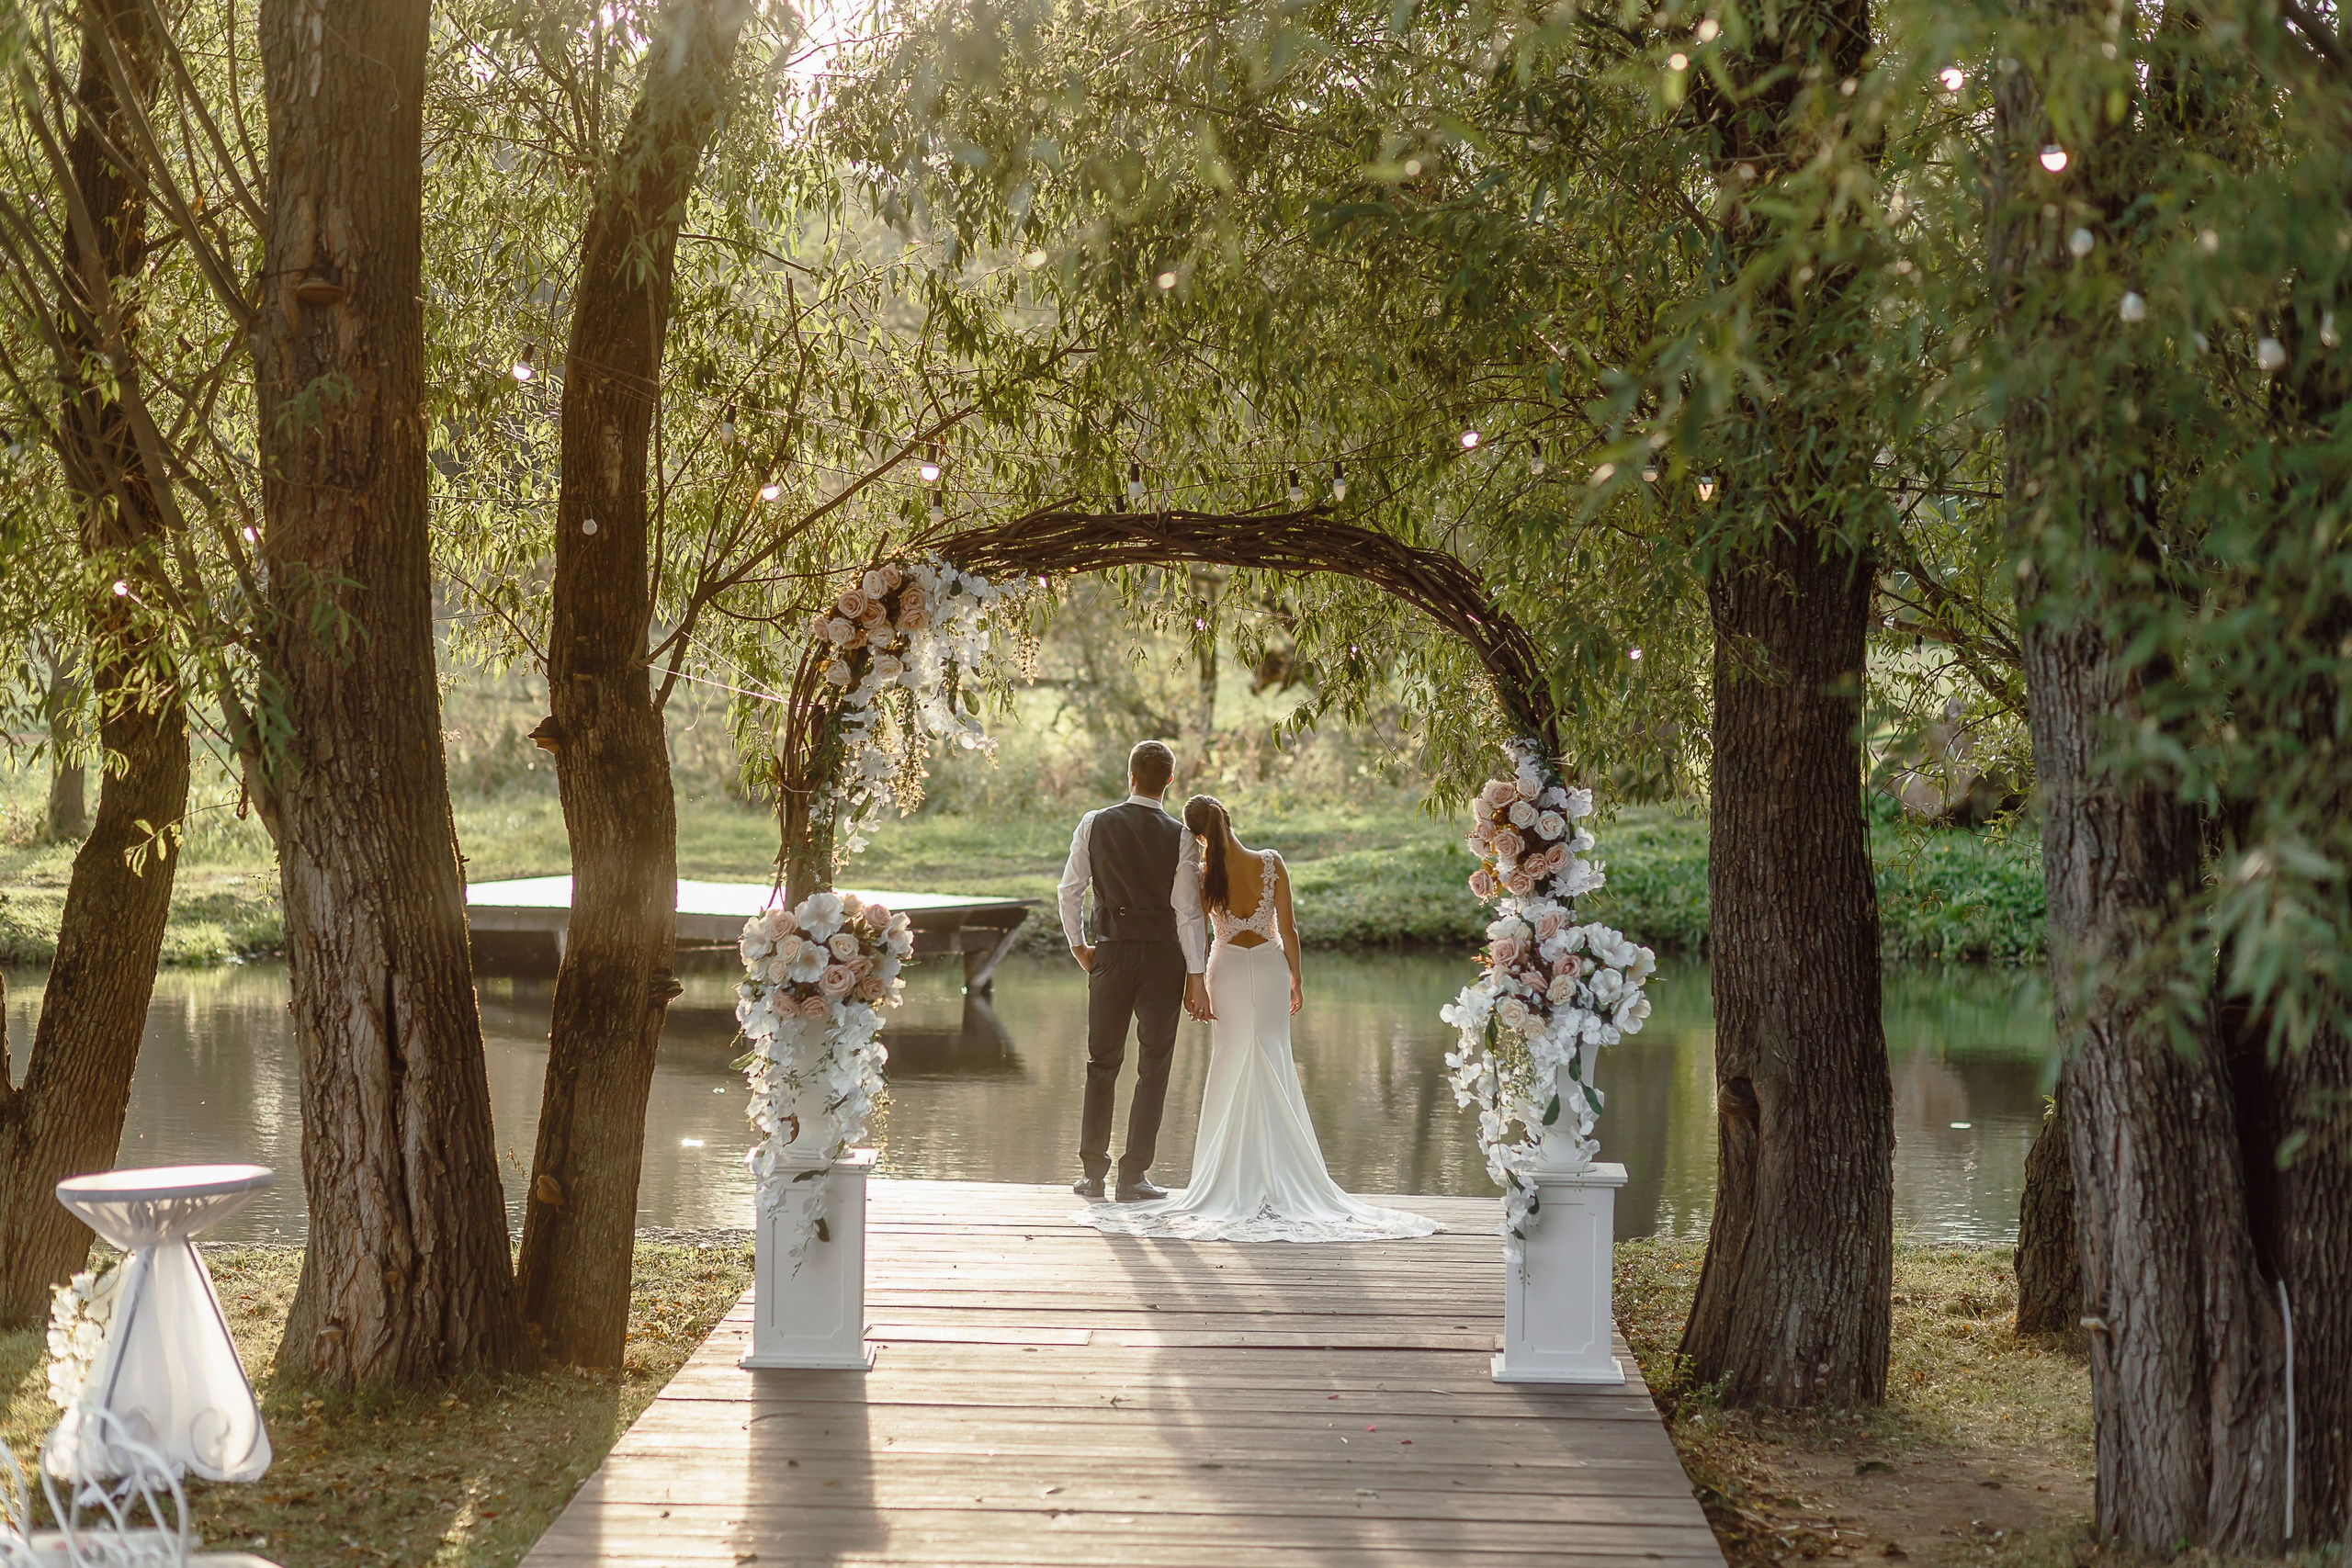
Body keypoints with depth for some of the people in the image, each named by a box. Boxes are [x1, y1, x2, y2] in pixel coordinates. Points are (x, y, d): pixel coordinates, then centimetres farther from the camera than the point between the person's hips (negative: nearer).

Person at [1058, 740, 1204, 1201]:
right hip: (1163, 954, -2)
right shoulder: (1179, 836, -7)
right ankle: (1133, 1176, 5)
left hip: (1111, 953, 2)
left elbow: (1070, 890, 0)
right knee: (1153, 1067, 6)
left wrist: (1078, 946, 13)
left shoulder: (1095, 825, -1)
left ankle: (1093, 1173, 13)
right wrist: (1196, 973, -5)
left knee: (1102, 1063, 12)